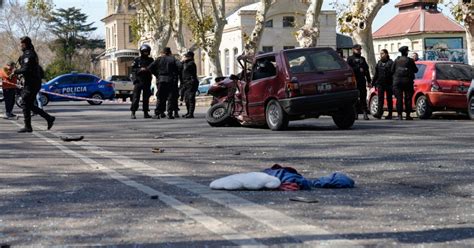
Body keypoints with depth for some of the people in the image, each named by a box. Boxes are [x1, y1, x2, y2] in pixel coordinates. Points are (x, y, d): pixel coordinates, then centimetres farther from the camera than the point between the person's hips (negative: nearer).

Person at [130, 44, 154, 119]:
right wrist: (140, 69, -16)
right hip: (138, 81, -4)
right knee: (136, 97, -8)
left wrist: (148, 69, -9)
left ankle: (145, 113, 12)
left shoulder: (150, 60, 11)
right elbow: (133, 69, -2)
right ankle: (133, 113, -9)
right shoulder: (137, 60, 2)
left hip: (147, 81, 4)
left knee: (146, 97, 6)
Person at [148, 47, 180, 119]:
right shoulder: (173, 59, 6)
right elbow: (179, 66, -9)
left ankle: (157, 114, 1)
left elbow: (150, 67, -1)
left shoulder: (159, 59, 7)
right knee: (170, 98, 2)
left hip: (161, 80, 0)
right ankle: (170, 114, -4)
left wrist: (156, 74, 9)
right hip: (171, 80, 0)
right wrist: (176, 74, 3)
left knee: (160, 98, 5)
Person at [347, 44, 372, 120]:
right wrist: (358, 69, -10)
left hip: (362, 81, 4)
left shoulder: (362, 59, 22)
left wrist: (369, 81, 16)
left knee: (363, 97, -2)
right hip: (354, 81, -4)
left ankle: (365, 114, -4)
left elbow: (367, 70, 21)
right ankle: (355, 113, 3)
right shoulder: (350, 58, 7)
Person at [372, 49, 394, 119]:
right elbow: (376, 74, 18)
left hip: (388, 84, -5)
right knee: (380, 99, -5)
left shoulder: (390, 63, -5)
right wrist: (374, 82, 13)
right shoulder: (379, 63, 14)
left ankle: (390, 114, 11)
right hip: (380, 84, 5)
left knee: (389, 99, 5)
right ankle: (379, 113, -12)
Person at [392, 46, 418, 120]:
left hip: (397, 81, 2)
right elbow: (415, 70, 3)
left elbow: (392, 70, 4)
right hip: (407, 81, -1)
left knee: (399, 98, 1)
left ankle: (399, 115, -4)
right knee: (408, 98, 5)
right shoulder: (410, 60, -3)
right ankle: (408, 115, 4)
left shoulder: (396, 60, 3)